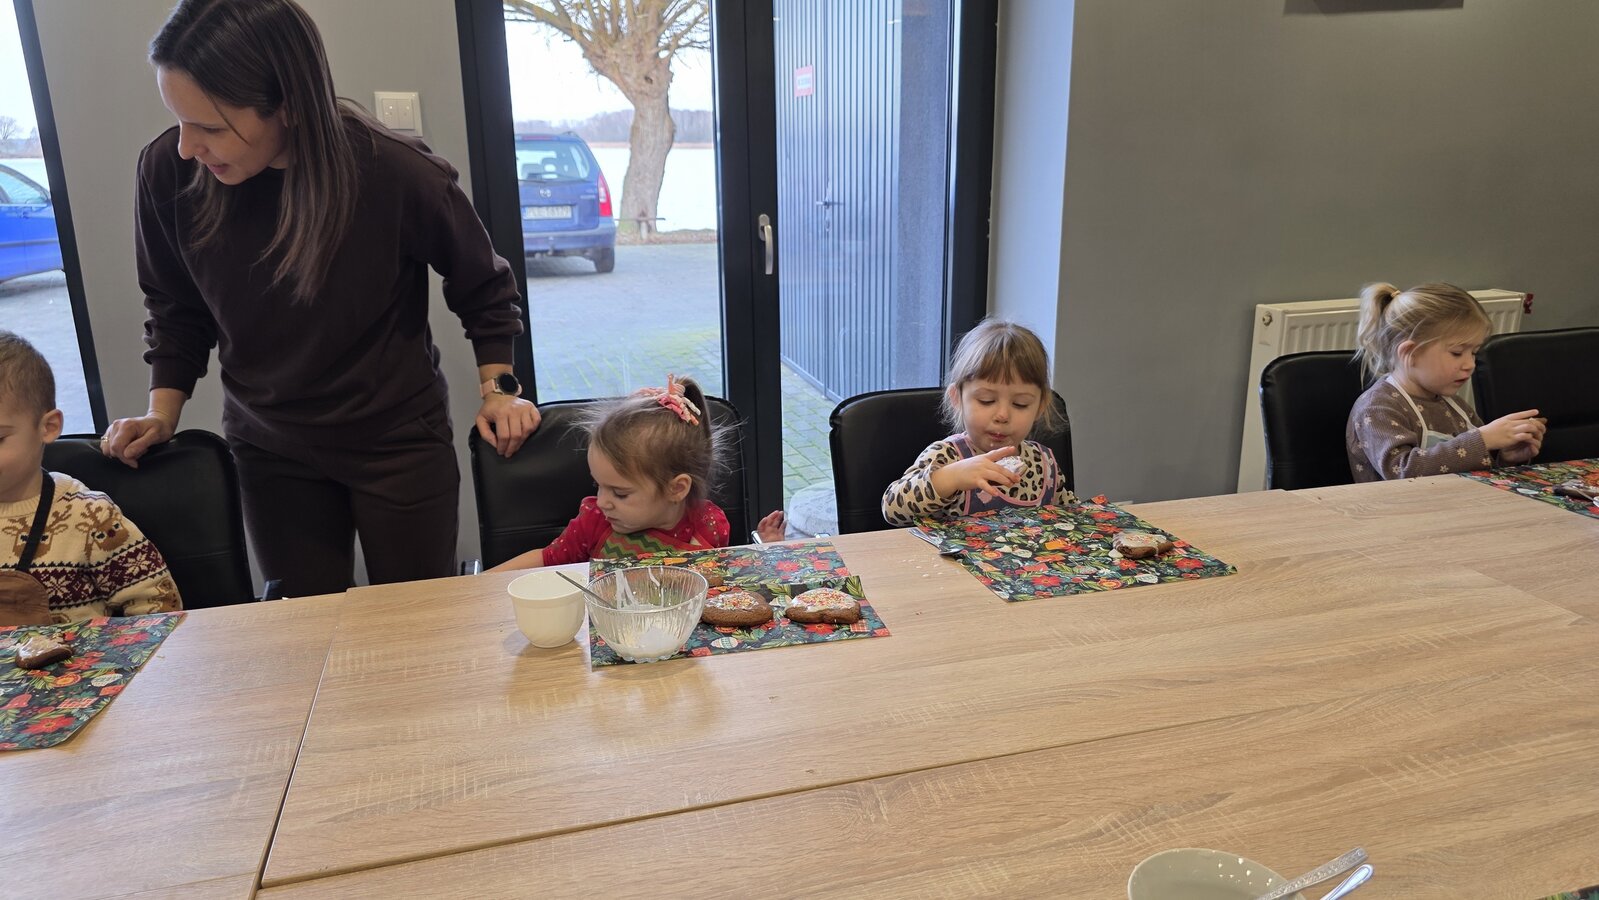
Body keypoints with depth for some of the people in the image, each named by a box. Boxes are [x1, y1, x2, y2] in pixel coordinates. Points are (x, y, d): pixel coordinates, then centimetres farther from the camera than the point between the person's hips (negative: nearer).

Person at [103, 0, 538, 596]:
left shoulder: (395, 173, -21)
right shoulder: (168, 171, -13)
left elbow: (481, 286, -2)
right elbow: (176, 309, 7)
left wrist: (498, 388, -4)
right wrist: (163, 412, 1)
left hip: (397, 439, -2)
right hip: (268, 448, 3)